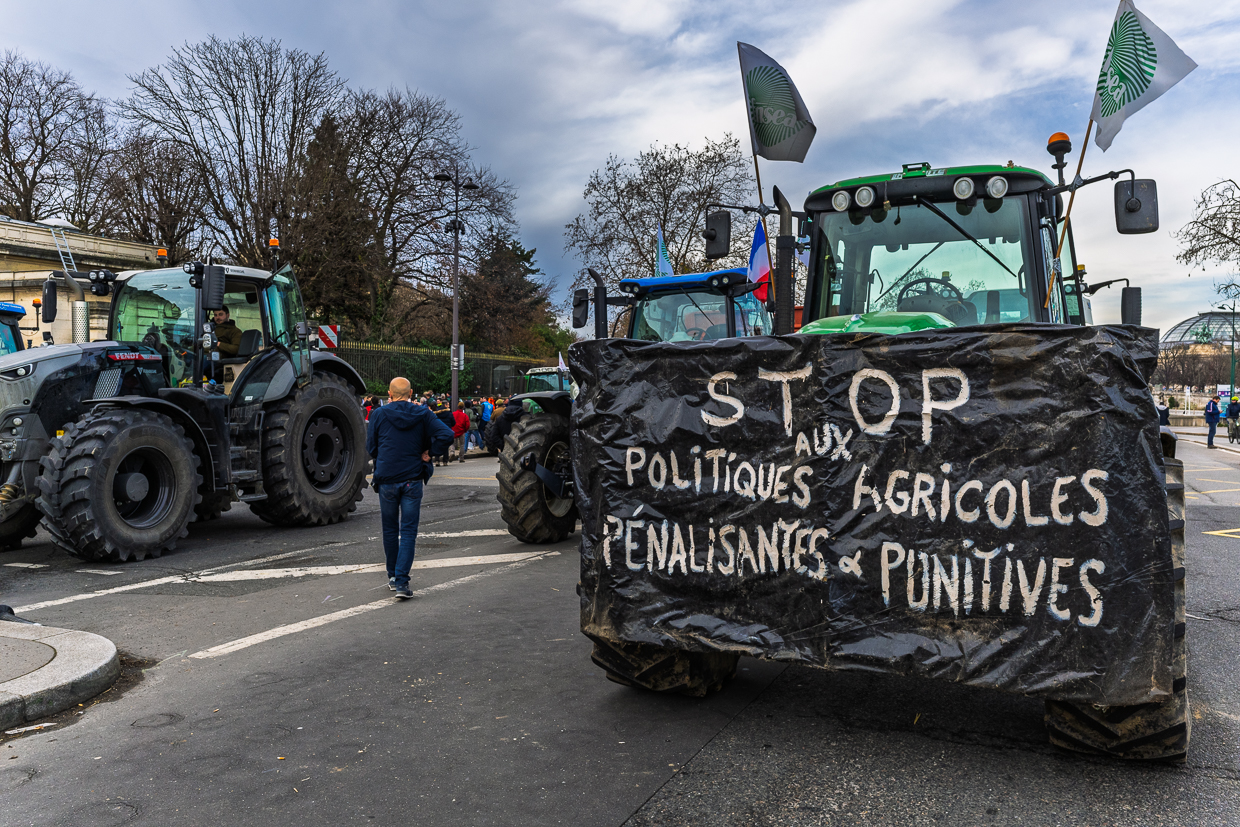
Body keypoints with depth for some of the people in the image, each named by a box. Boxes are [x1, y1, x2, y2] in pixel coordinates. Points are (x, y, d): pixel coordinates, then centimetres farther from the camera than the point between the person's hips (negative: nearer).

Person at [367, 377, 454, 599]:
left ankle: (393, 576, 27)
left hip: (386, 480, 1)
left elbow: (370, 447, 4)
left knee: (390, 530, 15)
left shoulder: (379, 414, -2)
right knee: (408, 531, 1)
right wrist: (428, 453, -1)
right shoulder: (422, 415, -2)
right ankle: (401, 581, -8)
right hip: (412, 479, -1)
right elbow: (446, 435, -12)